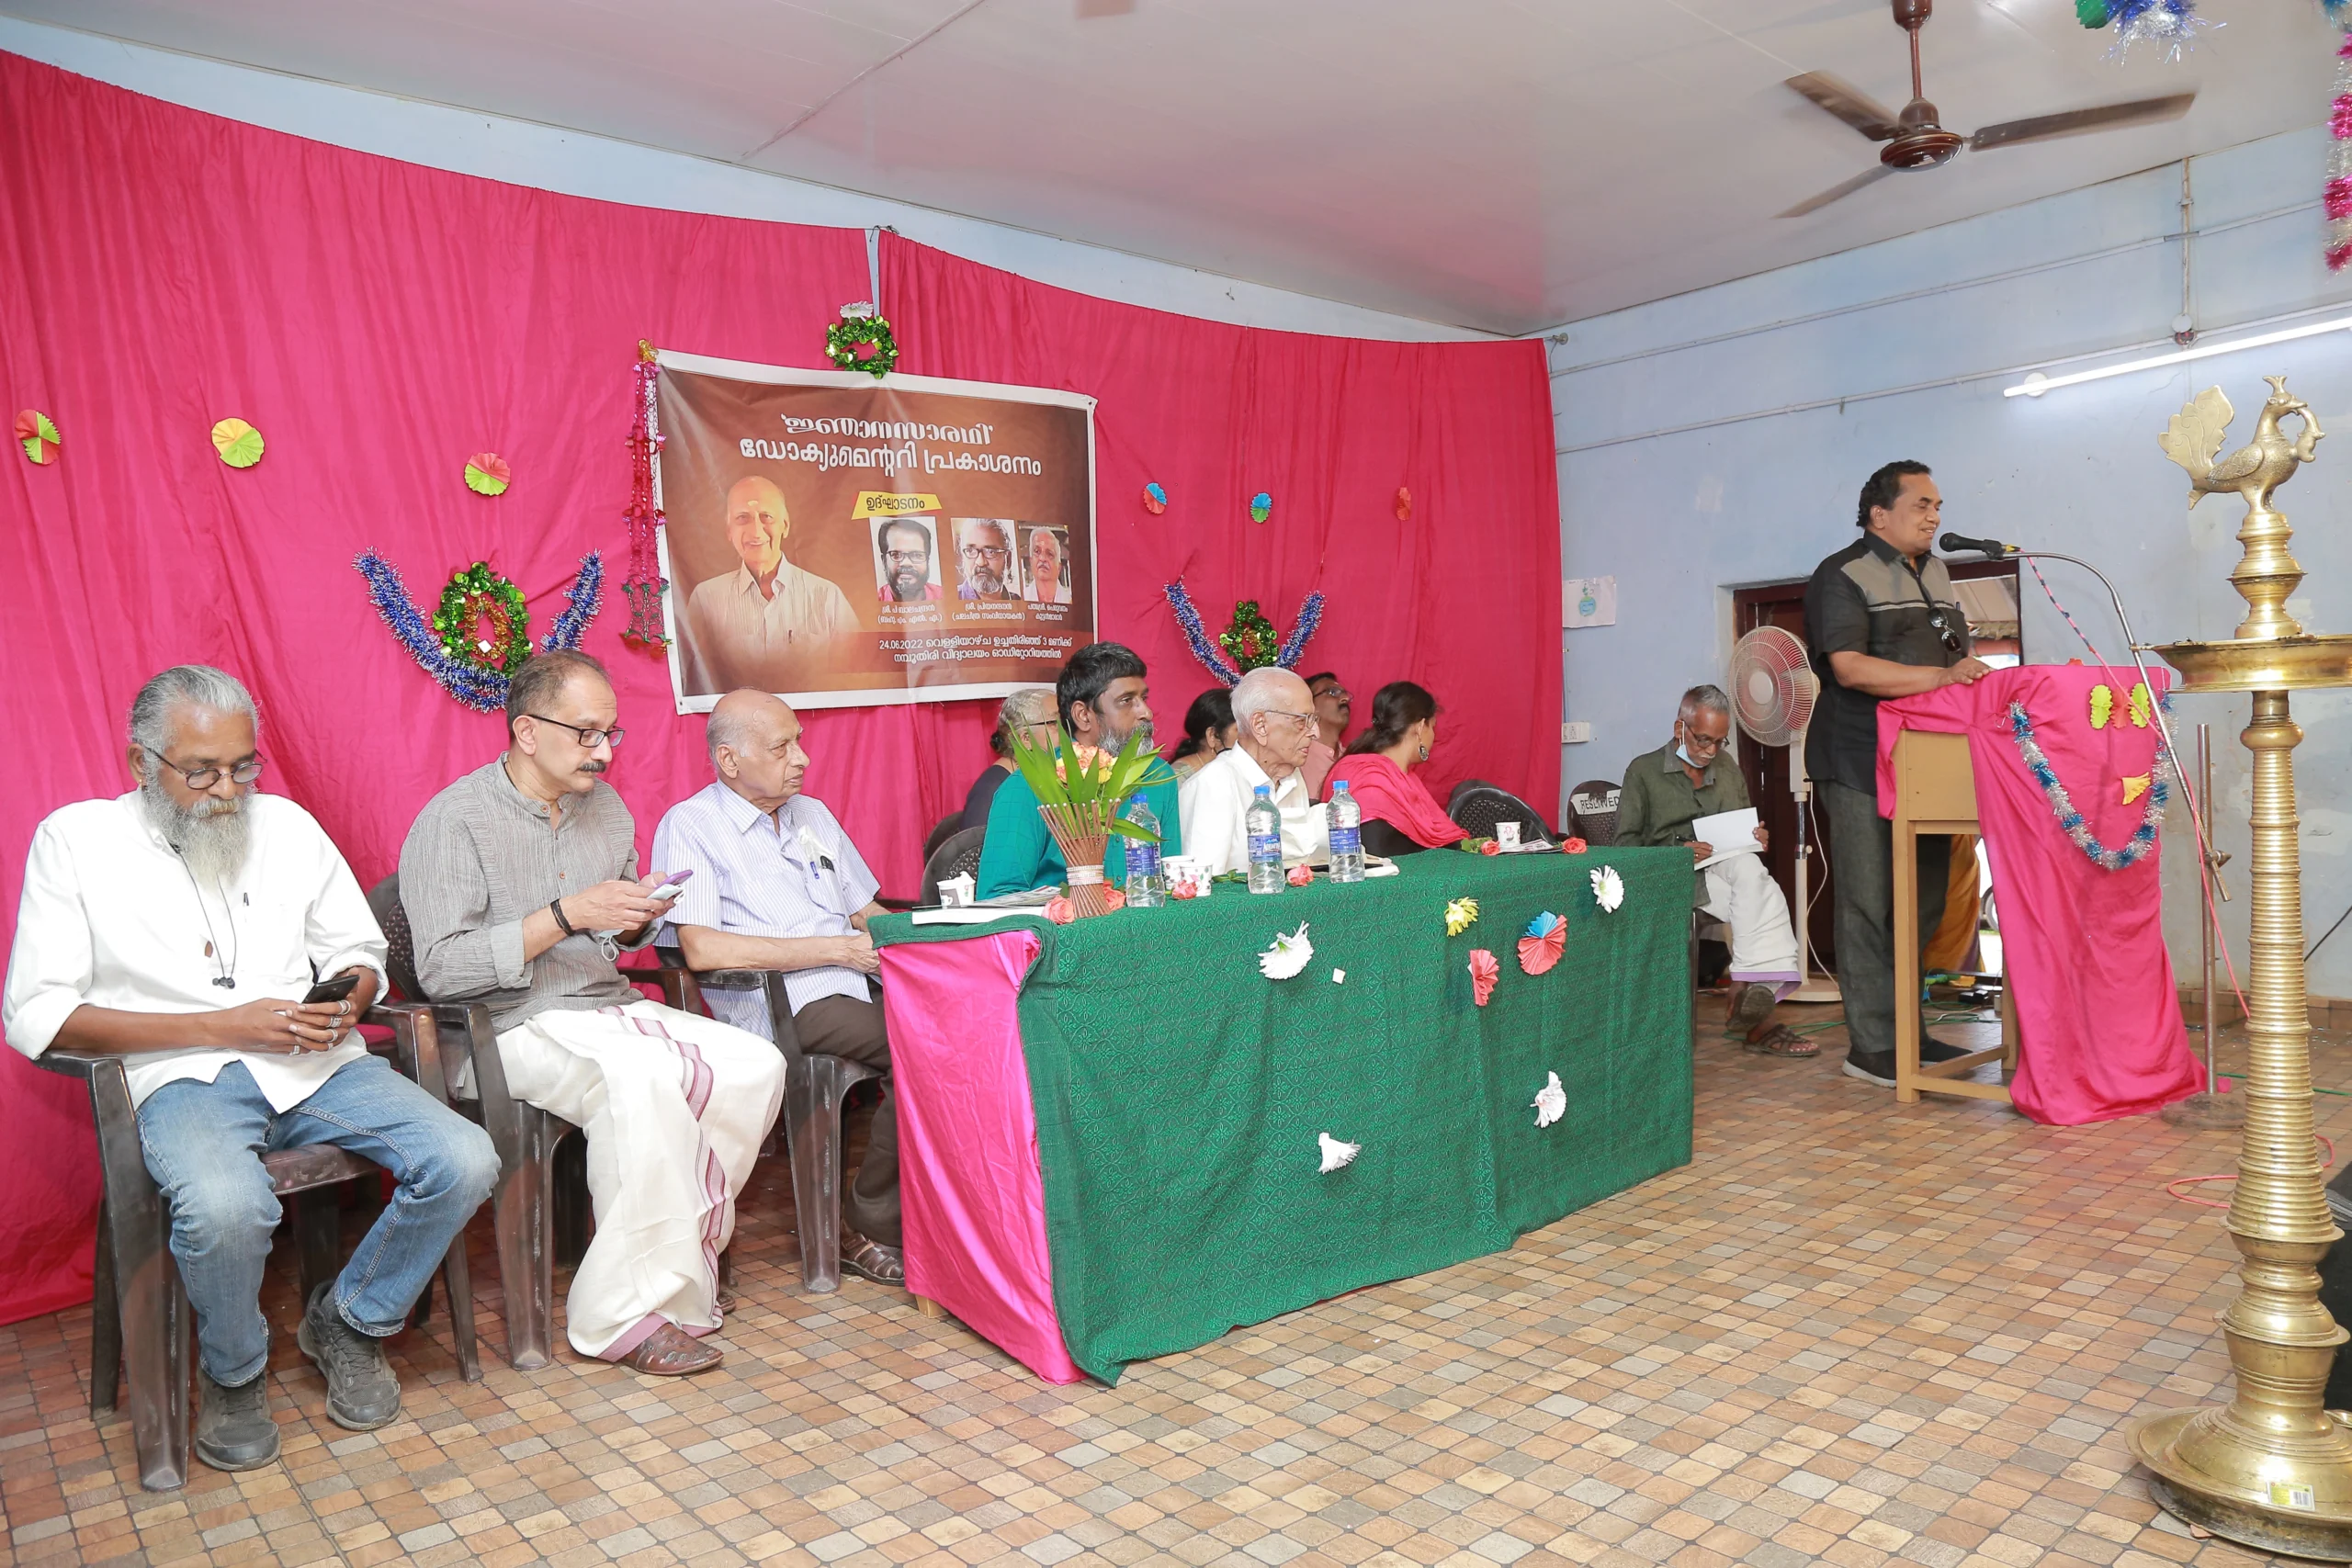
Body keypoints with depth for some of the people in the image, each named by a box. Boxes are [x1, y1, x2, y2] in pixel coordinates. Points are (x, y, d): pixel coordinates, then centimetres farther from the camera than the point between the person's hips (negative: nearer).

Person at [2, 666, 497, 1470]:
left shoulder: (286, 823, 13)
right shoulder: (76, 838, 3)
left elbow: (359, 951, 20)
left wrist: (346, 1004, -6)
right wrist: (220, 1026, -13)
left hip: (315, 1063, 4)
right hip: (185, 1076, -3)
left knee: (465, 1162, -20)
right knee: (224, 1207, -37)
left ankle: (350, 1321, 9)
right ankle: (234, 1375, -2)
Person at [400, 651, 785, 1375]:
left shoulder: (605, 806, 13)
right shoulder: (454, 820, -9)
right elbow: (439, 969, -18)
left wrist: (636, 918, 1)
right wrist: (566, 916, -22)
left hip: (609, 1008, 7)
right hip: (511, 1028, -7)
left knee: (755, 1065, -16)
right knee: (642, 1076, -36)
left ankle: (679, 1256, -5)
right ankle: (628, 1313, -24)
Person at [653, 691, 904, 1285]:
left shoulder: (812, 814, 24)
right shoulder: (690, 825, 1)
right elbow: (702, 948, -13)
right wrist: (834, 949, -13)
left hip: (859, 984, 7)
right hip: (781, 1004, -7)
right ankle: (865, 1224, -11)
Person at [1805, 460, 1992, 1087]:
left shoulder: (1937, 574, 19)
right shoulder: (1843, 576, -8)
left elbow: (1959, 656, 28)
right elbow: (1850, 667, -21)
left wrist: (1978, 675, 7)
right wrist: (1942, 677, -25)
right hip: (1861, 765, -9)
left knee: (1923, 904, 13)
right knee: (1871, 907, -7)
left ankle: (1911, 1032, 23)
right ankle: (1871, 1047, -1)